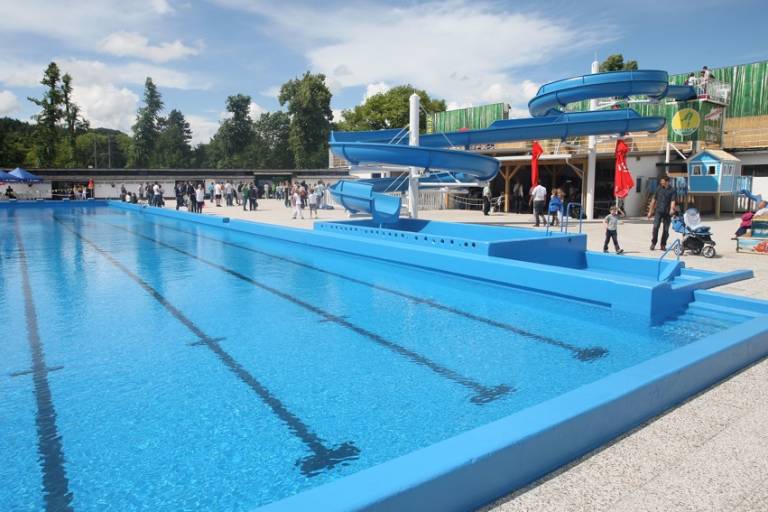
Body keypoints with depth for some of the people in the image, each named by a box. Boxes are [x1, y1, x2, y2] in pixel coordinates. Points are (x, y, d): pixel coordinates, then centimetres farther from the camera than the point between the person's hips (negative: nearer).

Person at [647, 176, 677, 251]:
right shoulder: (659, 188, 8)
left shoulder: (672, 190, 0)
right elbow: (654, 200, 13)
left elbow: (673, 201, -11)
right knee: (655, 227, -12)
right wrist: (650, 211, 13)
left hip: (667, 212, -1)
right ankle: (653, 243, -1)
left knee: (666, 230, 4)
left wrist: (672, 209, -31)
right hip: (658, 211, 1)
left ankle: (663, 245, 15)